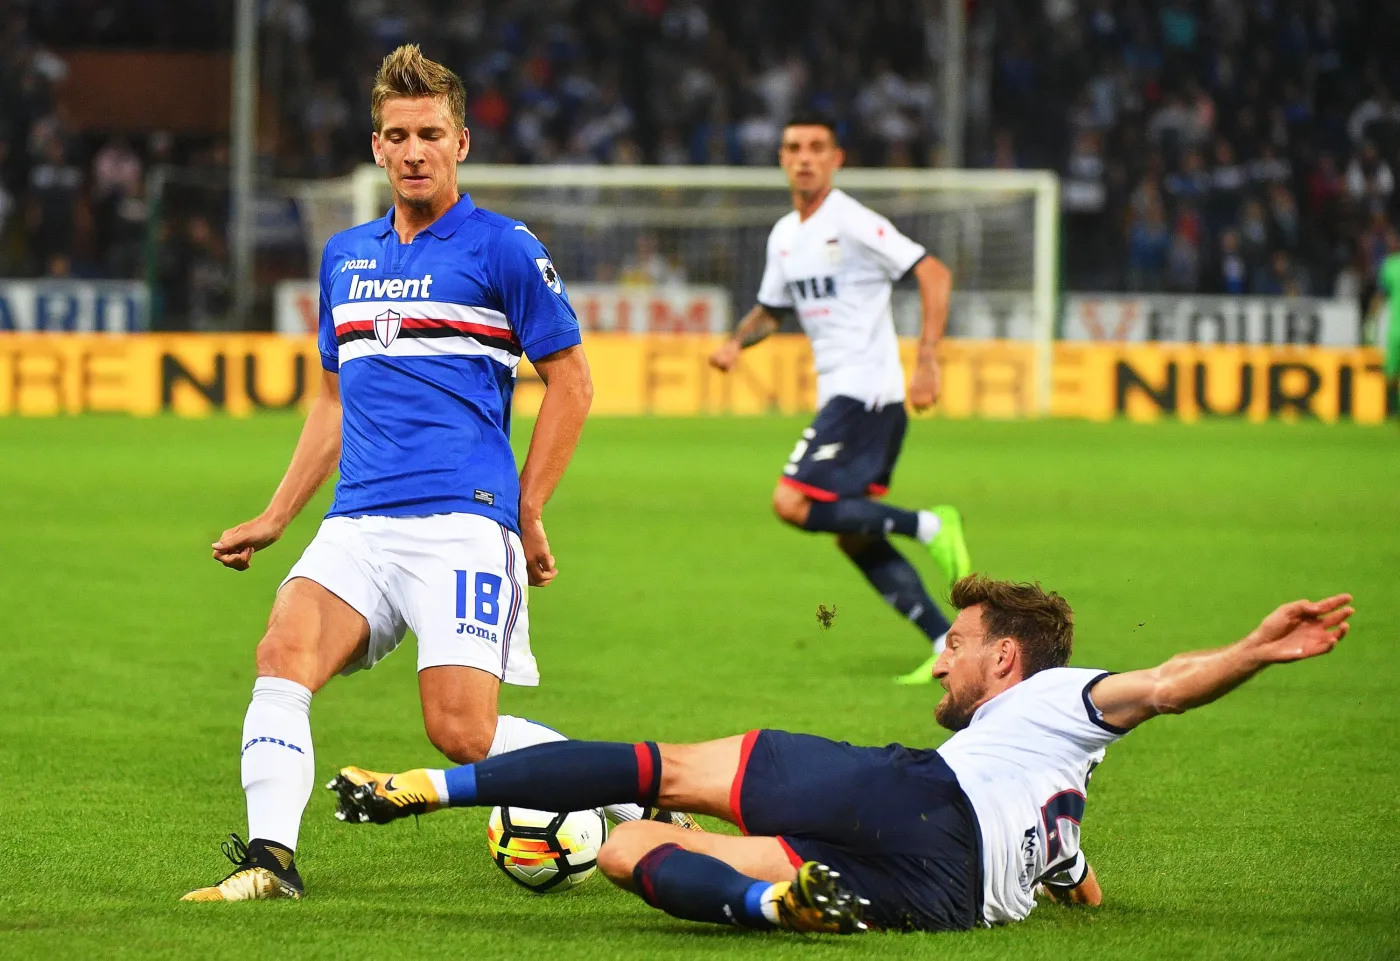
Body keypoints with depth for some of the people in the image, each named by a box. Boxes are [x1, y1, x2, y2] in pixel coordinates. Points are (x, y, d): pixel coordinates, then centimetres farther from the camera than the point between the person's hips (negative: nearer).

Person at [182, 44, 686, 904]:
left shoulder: (503, 250, 0)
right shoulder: (345, 256, 18)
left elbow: (571, 381, 3)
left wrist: (529, 517, -1)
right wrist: (274, 520, 22)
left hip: (463, 523, -5)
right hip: (359, 524, 5)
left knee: (463, 735, -13)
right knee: (284, 649, -22)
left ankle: (624, 799, 9)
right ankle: (271, 858, -25)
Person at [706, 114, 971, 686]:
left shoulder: (852, 224, -11)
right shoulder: (784, 236, 14)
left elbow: (933, 273, -15)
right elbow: (771, 310, 28)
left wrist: (927, 361, -22)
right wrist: (737, 341, 7)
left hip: (866, 391, -9)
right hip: (838, 394, 9)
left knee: (793, 504, -18)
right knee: (852, 537, 6)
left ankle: (927, 526, -10)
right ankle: (948, 645, 8)